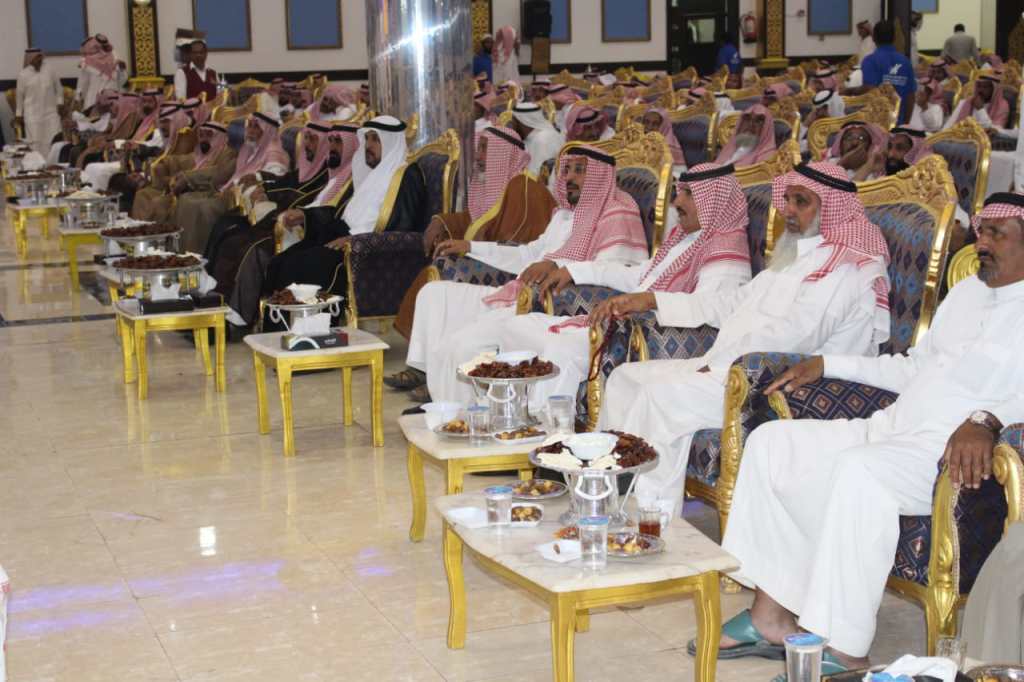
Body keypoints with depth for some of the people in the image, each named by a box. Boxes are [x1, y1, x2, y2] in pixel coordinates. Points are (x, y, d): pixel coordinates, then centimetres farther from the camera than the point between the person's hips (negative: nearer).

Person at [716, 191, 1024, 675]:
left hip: (952, 453, -9)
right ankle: (771, 614, -5)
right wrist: (827, 363, 24)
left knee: (859, 469, -37)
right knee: (771, 442, -4)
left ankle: (843, 650, -31)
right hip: (890, 429, 9)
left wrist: (985, 419, -41)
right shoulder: (966, 291, 22)